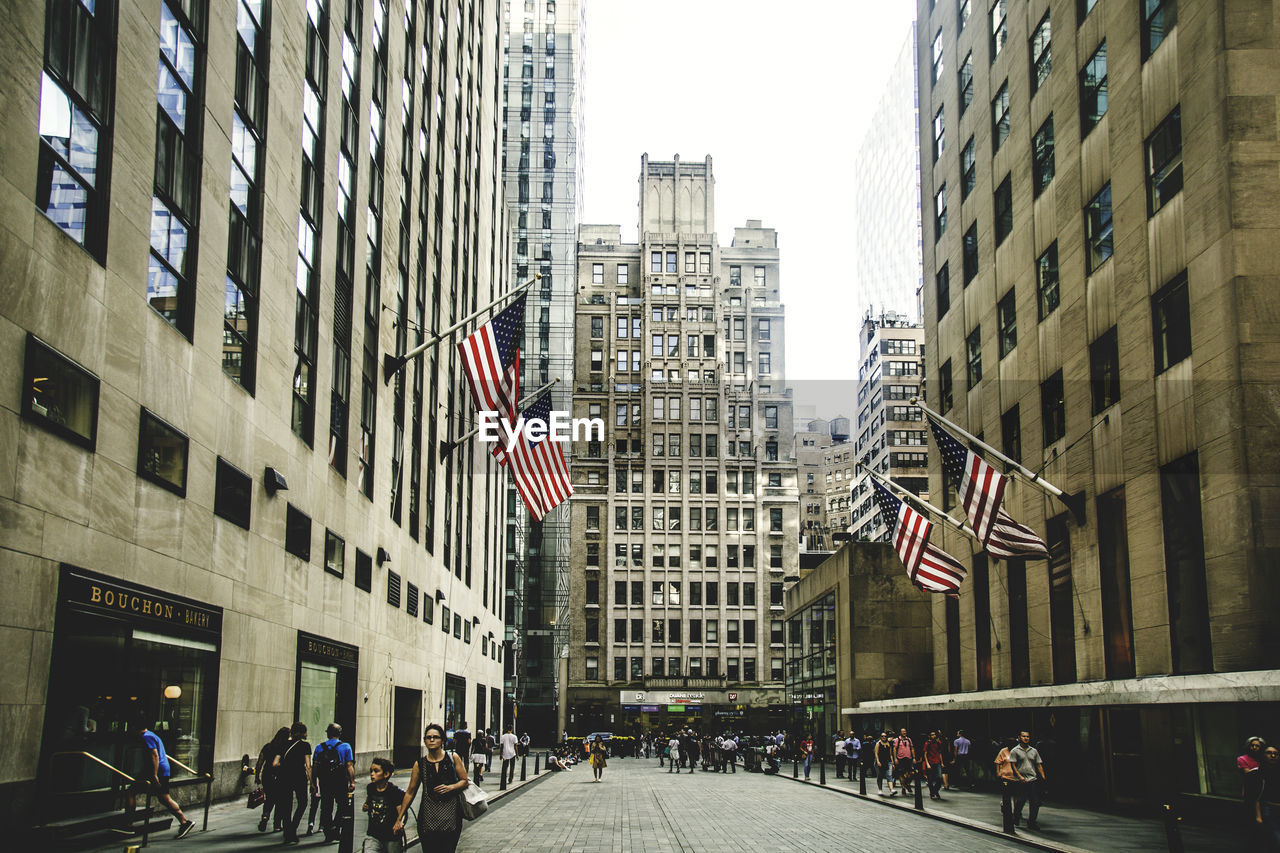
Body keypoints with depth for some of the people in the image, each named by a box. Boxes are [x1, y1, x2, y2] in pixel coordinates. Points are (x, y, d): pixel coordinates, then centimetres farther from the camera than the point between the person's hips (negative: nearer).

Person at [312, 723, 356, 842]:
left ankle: (328, 834, 10)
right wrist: (352, 782, -4)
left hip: (324, 782, 2)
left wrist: (313, 784, 6)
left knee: (326, 807, 10)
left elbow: (314, 767, 2)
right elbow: (349, 766, -8)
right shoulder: (345, 747, -2)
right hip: (340, 782, -2)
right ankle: (335, 826, -6)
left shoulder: (319, 747, 5)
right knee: (342, 805, 12)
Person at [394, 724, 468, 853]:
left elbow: (464, 781, 9)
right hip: (428, 816, 1)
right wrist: (399, 819, 10)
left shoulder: (453, 758, 3)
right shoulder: (420, 764, 5)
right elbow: (410, 792, 10)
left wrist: (450, 787, -12)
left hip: (450, 815, -1)